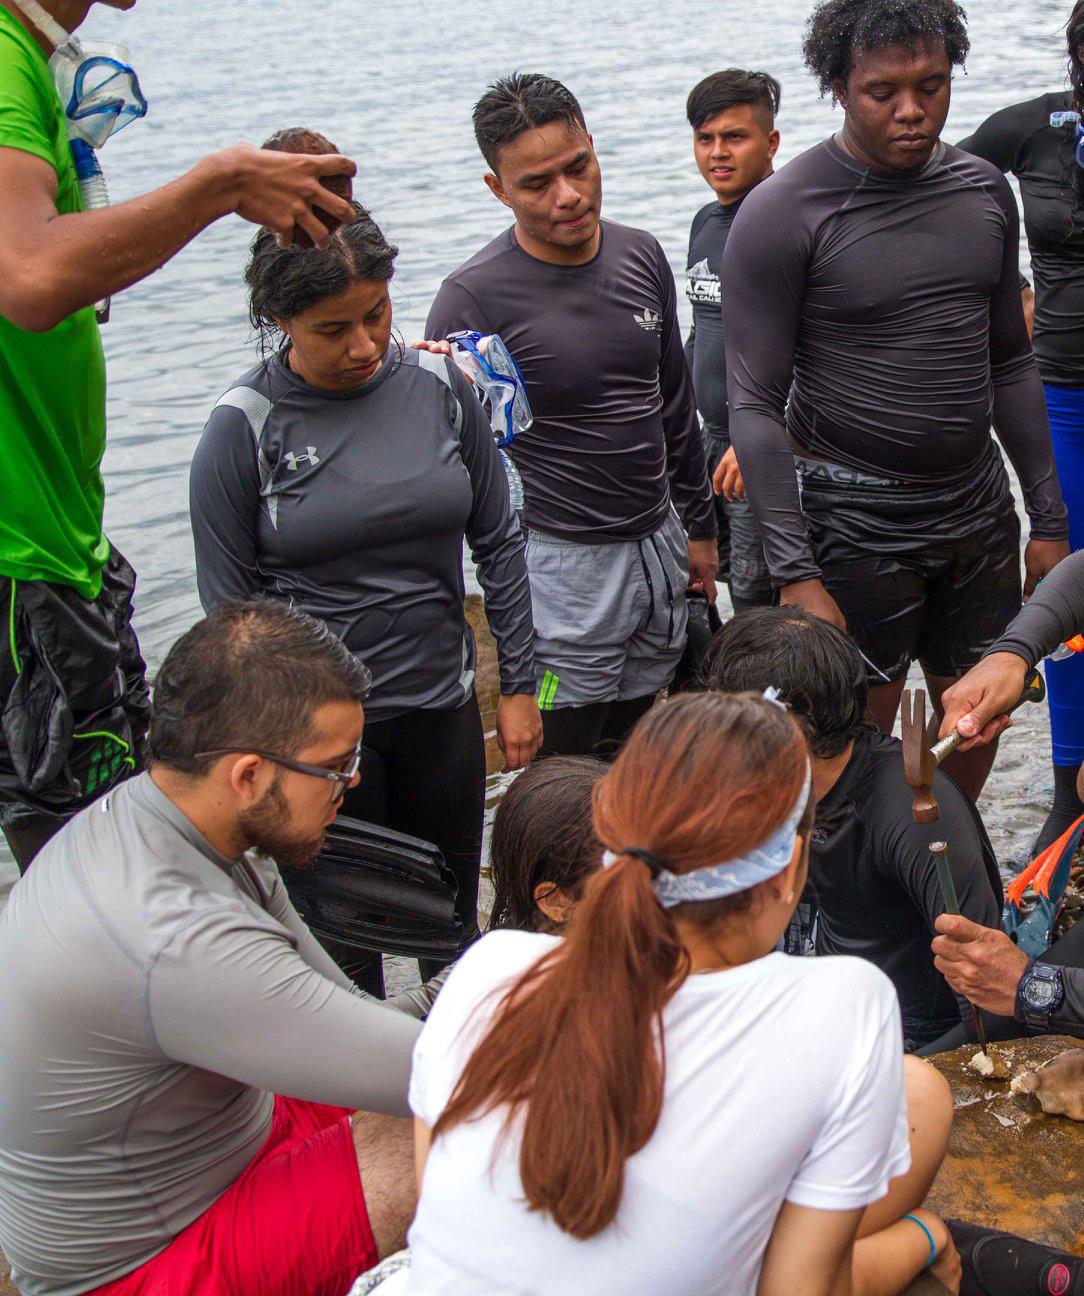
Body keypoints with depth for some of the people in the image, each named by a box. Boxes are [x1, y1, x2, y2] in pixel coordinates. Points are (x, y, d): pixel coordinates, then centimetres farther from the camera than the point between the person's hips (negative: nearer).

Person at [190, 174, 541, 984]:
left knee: (452, 927, 16)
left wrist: (519, 686, 5)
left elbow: (498, 541, 6)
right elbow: (229, 606, -4)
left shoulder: (439, 387, -2)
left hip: (442, 708, 3)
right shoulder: (245, 427, -10)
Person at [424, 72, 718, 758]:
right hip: (560, 565, -6)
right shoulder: (474, 297, -15)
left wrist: (700, 524, 18)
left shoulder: (643, 257, 4)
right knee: (564, 760, 1)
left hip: (659, 547, 6)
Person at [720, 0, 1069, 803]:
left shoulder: (986, 193, 6)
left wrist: (1049, 519, 12)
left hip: (979, 507, 6)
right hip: (855, 519, -5)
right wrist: (795, 574, -18)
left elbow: (1011, 365, 13)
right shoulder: (781, 215, -12)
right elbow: (756, 406, -13)